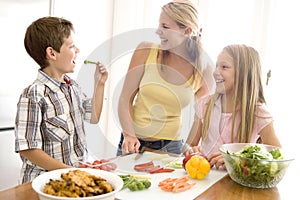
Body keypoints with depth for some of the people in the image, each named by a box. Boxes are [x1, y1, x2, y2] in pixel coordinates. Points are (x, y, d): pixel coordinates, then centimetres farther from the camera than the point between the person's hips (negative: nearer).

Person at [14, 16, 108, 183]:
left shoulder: (72, 85, 10)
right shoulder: (34, 95, -15)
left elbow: (93, 117, 21)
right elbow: (26, 149, -15)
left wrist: (100, 84, 12)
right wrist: (68, 170, -17)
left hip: (80, 169, 7)